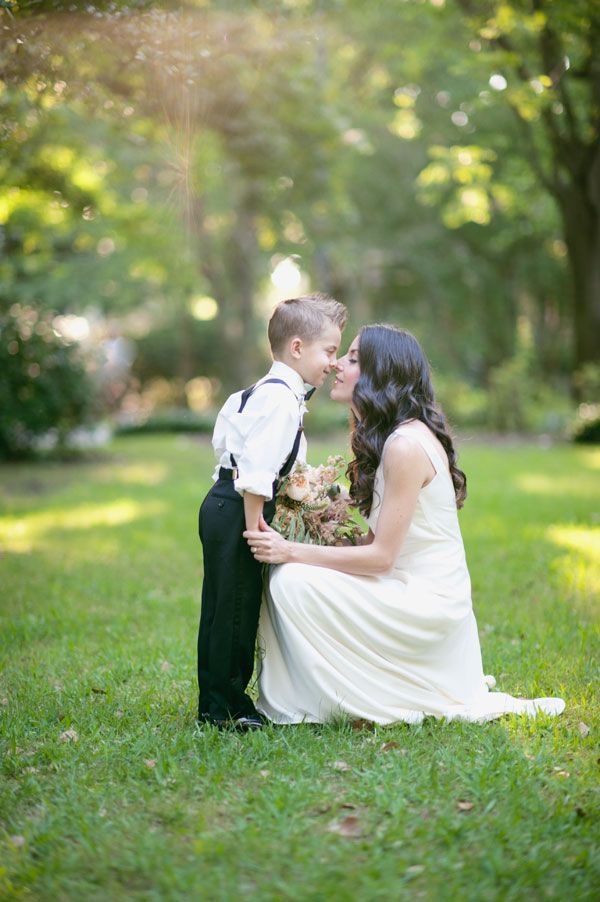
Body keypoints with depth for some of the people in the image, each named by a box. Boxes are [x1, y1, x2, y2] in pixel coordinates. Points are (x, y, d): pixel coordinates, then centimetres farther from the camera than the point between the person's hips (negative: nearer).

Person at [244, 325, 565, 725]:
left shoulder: (407, 445, -21)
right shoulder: (388, 437, 10)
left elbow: (381, 556, -21)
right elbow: (378, 540, 9)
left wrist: (291, 552, -19)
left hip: (425, 601, -10)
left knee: (290, 581, -18)